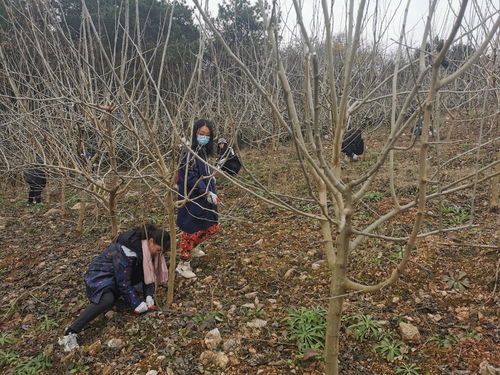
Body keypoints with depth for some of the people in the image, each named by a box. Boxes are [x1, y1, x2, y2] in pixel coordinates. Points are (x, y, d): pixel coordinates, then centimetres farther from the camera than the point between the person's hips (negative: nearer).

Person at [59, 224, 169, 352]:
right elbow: (123, 282, -26)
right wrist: (136, 304, -24)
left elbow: (149, 273, 2)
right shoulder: (126, 252, -30)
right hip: (99, 275, -9)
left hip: (117, 275, 9)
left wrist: (149, 295, -11)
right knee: (108, 300, -37)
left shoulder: (145, 247, -6)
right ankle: (71, 332, -38)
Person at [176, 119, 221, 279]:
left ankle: (192, 247, 42)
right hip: (192, 198, -9)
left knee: (212, 227, 17)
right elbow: (190, 178, -23)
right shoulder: (189, 153, -18)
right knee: (192, 230, 1)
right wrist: (208, 192, -23)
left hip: (205, 198, 9)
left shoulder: (203, 151, 9)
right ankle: (183, 264, 18)